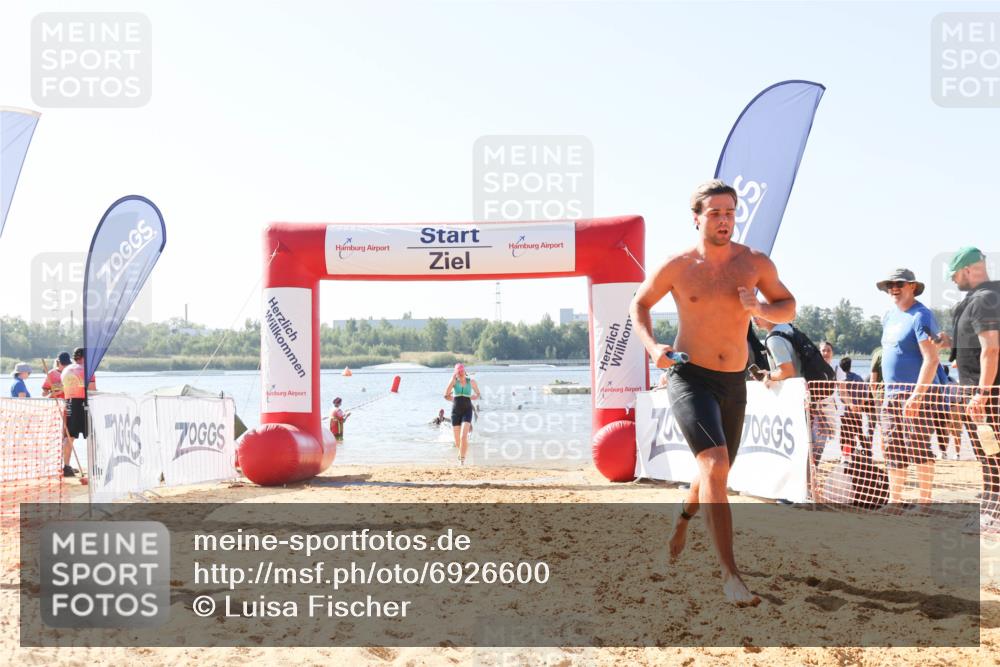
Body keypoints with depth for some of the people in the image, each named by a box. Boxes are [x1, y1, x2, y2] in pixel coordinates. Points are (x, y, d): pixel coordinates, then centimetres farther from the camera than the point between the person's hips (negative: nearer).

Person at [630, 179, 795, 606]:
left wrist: (760, 309, -12)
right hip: (690, 377, -4)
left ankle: (682, 518, 53)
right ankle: (729, 573, -20)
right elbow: (640, 304, 9)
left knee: (717, 471, 19)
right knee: (715, 465, -23)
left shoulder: (755, 263, 0)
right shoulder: (677, 266, -4)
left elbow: (789, 307, 11)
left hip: (734, 383, 4)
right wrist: (652, 347, -8)